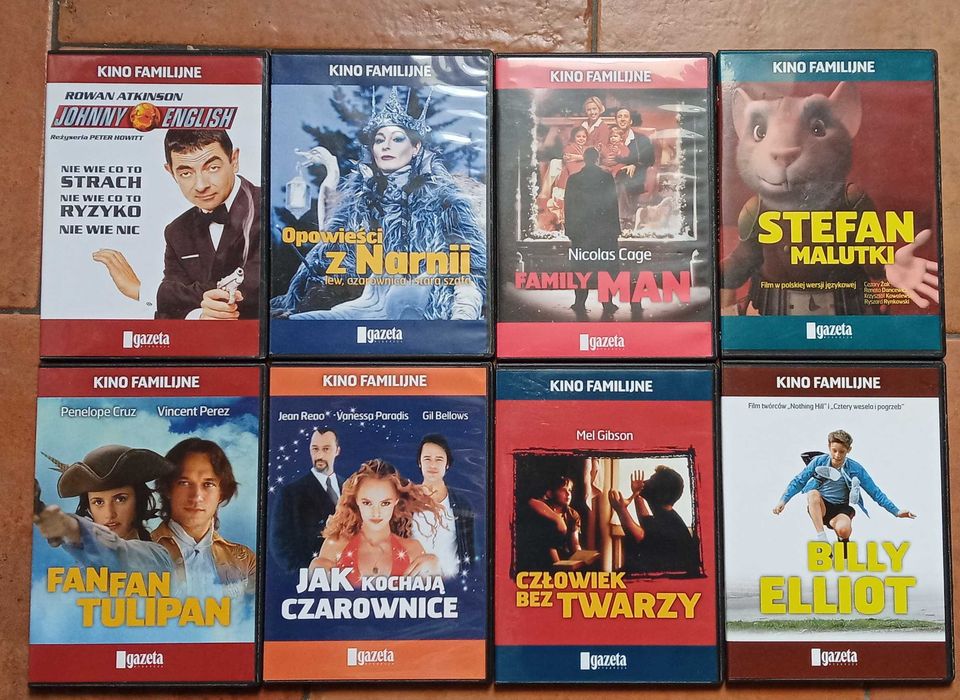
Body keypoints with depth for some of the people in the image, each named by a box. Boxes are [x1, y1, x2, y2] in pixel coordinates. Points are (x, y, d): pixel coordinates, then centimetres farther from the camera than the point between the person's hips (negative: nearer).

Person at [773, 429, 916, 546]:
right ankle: (822, 539, -34)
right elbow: (798, 481, 1)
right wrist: (783, 500, -11)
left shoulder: (855, 469, -3)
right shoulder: (818, 462, -3)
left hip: (841, 510, -1)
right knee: (813, 492, -34)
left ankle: (843, 540, 5)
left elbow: (875, 492, 1)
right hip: (819, 507, 1)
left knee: (844, 530, -35)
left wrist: (896, 512, -4)